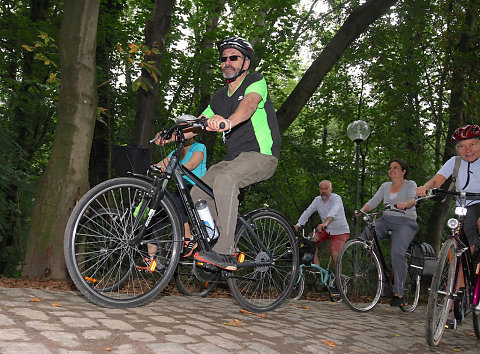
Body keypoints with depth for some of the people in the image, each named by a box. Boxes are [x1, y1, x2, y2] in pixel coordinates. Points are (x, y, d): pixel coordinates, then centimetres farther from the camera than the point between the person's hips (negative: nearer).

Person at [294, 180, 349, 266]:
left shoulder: (336, 198, -18)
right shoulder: (317, 200, 0)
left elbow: (333, 212, -37)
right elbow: (307, 212, -7)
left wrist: (325, 223, -56)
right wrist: (298, 224, -24)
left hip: (340, 230, -6)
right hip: (326, 230, 6)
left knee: (334, 254, -21)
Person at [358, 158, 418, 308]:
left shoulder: (410, 184, 5)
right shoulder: (385, 186, 19)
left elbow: (412, 199, -15)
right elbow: (373, 202, 10)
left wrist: (405, 204, -39)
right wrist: (361, 210, -10)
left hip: (405, 222, -5)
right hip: (386, 220, 5)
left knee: (397, 253, -26)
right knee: (366, 233, -26)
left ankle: (398, 293, -20)